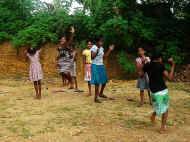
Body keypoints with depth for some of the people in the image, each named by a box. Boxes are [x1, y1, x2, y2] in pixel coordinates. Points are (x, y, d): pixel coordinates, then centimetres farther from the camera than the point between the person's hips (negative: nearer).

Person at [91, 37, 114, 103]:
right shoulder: (94, 47, -12)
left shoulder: (102, 48, 12)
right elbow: (92, 57, -20)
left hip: (101, 66, 8)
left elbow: (104, 56, 17)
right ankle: (96, 98, -2)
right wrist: (97, 50, -32)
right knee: (97, 82, -9)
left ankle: (101, 93, 36)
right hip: (95, 66, -8)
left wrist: (110, 50, 13)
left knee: (104, 81, 15)